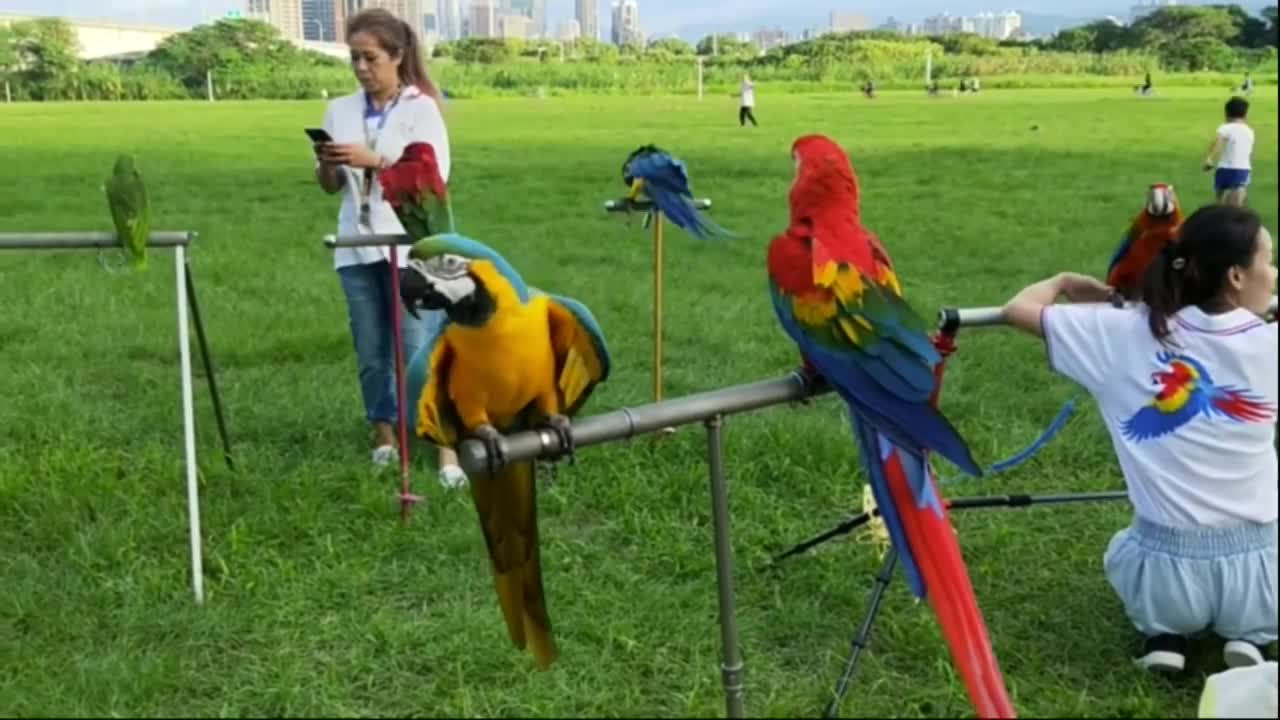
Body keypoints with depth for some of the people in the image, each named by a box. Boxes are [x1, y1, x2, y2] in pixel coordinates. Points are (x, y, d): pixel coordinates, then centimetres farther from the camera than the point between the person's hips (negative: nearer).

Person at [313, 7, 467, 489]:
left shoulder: (421, 109, -2)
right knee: (371, 352, 9)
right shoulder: (340, 111, 10)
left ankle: (447, 449, -5)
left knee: (421, 352, -8)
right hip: (357, 249, 5)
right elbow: (330, 187, 13)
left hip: (411, 248, -4)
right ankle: (384, 437, 20)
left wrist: (374, 160, -19)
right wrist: (327, 163, -9)